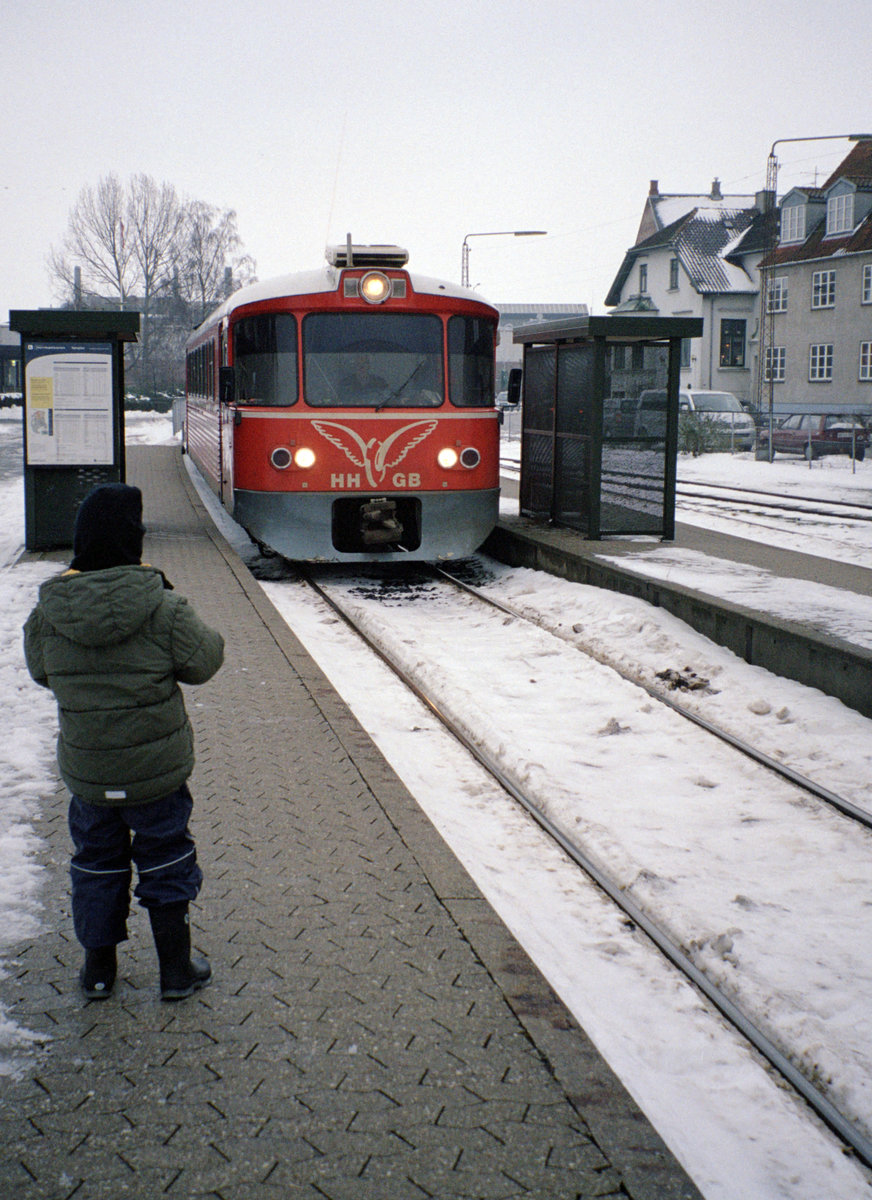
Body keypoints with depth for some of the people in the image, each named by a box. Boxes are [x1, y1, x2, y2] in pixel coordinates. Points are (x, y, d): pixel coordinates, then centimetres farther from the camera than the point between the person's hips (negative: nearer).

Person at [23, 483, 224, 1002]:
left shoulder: (50, 609, -10)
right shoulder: (161, 607, -21)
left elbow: (39, 669, 6)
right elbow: (203, 661, -8)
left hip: (86, 768, 3)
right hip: (157, 766, -2)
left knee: (97, 861, 21)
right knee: (166, 861, 15)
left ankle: (98, 968, 32)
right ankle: (176, 971, 26)